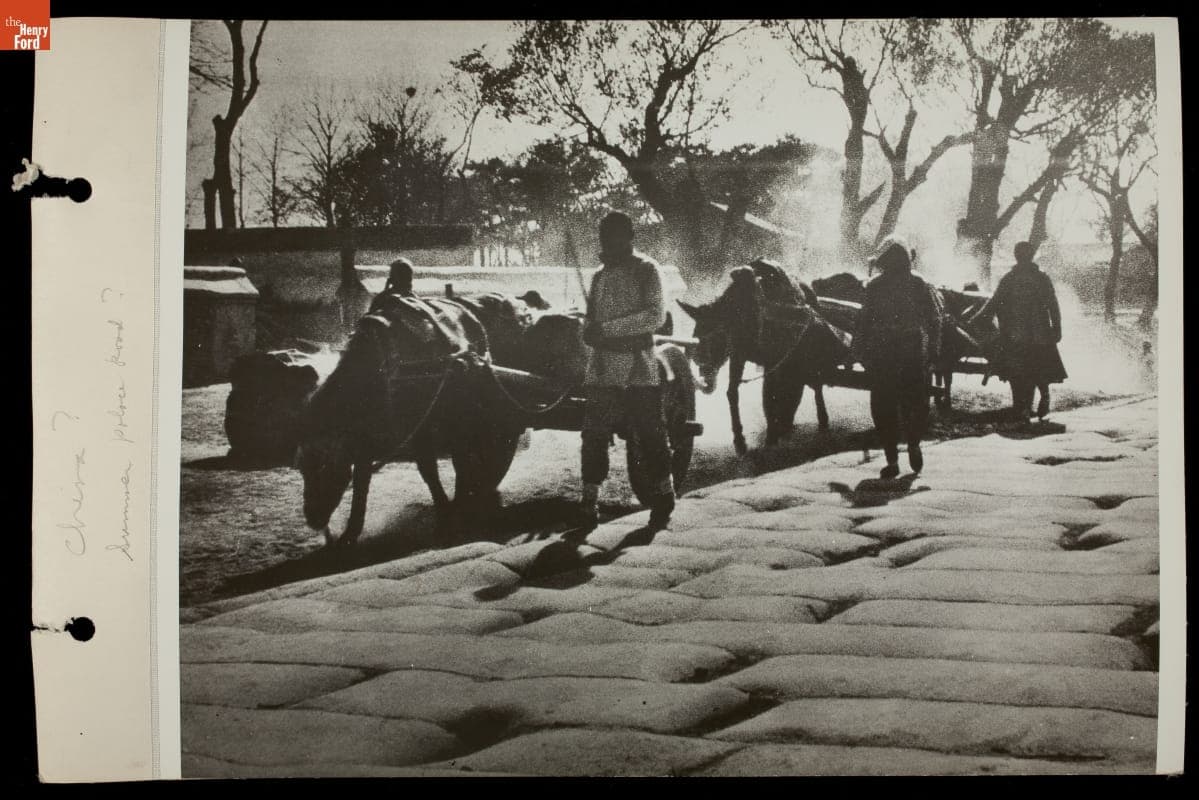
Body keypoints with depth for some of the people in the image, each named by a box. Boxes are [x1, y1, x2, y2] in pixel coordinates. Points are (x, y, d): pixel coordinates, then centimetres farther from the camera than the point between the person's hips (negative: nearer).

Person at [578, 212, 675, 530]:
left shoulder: (646, 270, -1)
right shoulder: (600, 276, 16)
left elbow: (656, 316, -13)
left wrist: (607, 328, -18)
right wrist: (590, 330, -7)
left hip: (639, 371, -5)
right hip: (602, 370, 5)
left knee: (651, 437, 1)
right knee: (594, 436, 1)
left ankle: (663, 497, 14)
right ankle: (589, 501, 8)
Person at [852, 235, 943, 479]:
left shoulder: (875, 287, -5)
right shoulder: (919, 284, 1)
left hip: (882, 357, -2)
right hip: (915, 355, 2)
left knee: (884, 409, 3)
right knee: (916, 403, 13)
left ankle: (892, 460, 8)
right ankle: (914, 444, 2)